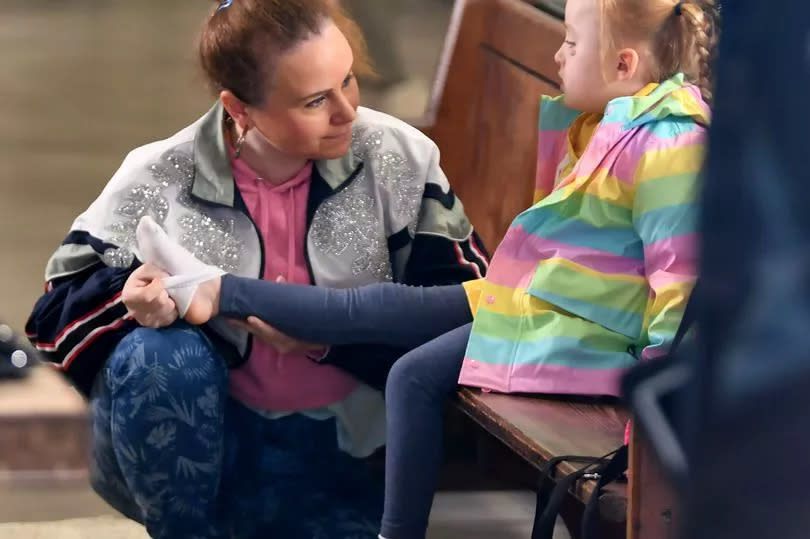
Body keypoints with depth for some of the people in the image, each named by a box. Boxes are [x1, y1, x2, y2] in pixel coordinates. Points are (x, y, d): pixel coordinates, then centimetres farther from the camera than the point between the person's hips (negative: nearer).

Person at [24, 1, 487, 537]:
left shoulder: (399, 160, -8)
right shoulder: (159, 180, -9)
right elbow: (59, 310, -3)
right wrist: (133, 297, -26)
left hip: (324, 456, 2)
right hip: (184, 452, -1)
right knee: (160, 354, -32)